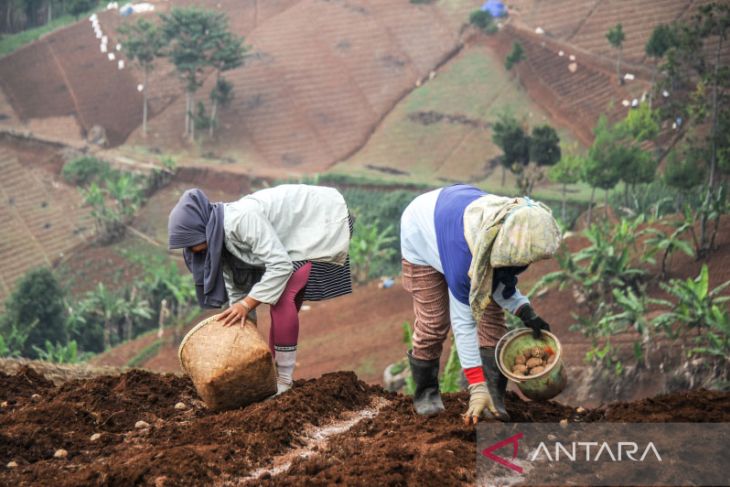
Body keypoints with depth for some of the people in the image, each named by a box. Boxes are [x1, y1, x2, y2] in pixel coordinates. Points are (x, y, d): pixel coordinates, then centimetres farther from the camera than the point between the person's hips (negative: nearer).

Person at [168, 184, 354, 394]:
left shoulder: (242, 219, -30)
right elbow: (236, 289, 6)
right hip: (303, 230, 10)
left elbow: (280, 265, -32)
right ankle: (274, 373, 15)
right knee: (280, 299, 8)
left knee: (282, 296, -18)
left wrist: (247, 304, -28)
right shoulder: (221, 238, -1)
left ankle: (283, 383, -14)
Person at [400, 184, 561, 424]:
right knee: (434, 321, -8)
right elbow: (463, 322, -39)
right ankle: (425, 392, 14)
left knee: (492, 317, -6)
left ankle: (495, 399, -4)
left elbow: (502, 282, -10)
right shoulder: (463, 256, -48)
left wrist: (526, 313, -27)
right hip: (422, 234, -5)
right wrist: (477, 387, -37)